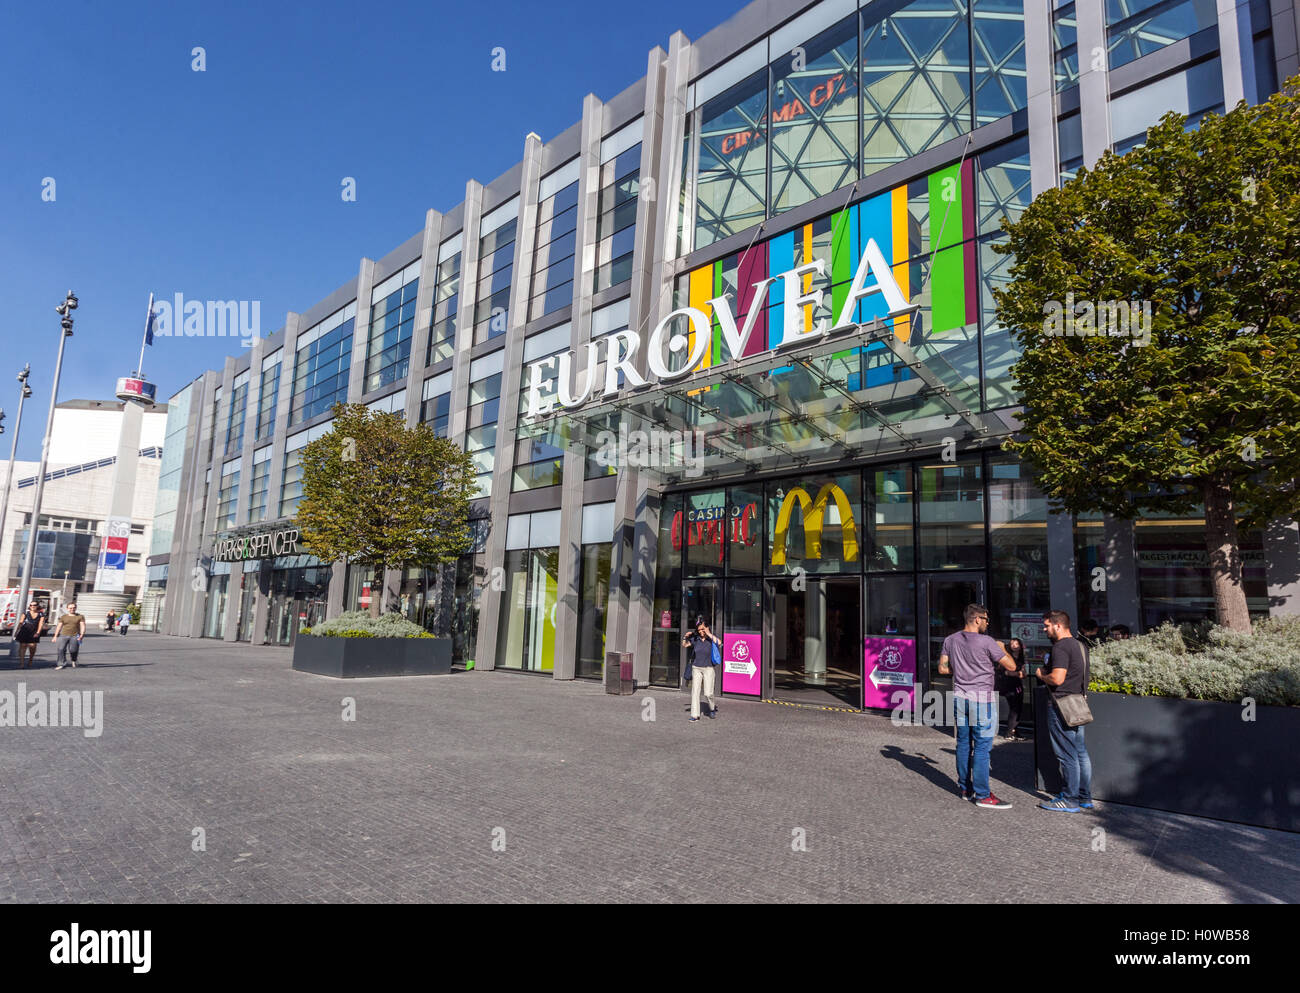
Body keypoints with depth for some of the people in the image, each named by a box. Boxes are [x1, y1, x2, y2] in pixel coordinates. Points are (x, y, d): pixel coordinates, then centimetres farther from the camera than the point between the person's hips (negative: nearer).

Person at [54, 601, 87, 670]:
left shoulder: (80, 617, 8)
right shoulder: (63, 617, 14)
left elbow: (83, 626, 2)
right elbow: (59, 627, 13)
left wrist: (82, 635, -11)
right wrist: (55, 636, 5)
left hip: (75, 636, -2)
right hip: (63, 635, 2)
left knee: (73, 650, -11)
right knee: (61, 649, -12)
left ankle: (74, 661, 18)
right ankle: (61, 664, -5)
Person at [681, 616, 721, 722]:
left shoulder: (711, 639, -4)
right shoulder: (695, 639, 4)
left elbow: (719, 642, -26)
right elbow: (684, 645, 15)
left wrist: (708, 634, -23)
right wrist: (686, 637, -4)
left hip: (708, 669, -3)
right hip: (696, 668, 3)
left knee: (708, 693, -5)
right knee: (695, 691, -4)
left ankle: (713, 708, 25)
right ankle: (695, 715, 0)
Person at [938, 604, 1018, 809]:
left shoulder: (950, 640, 5)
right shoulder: (986, 642, -13)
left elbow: (942, 668, 8)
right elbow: (1011, 666, -9)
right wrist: (1002, 649, 8)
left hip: (959, 697, 6)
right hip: (981, 698, -6)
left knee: (963, 744, 13)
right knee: (982, 747, -2)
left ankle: (965, 788, 22)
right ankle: (983, 796, 1)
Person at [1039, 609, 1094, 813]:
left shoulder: (1061, 647, -17)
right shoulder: (1080, 645, 13)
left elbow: (1057, 678, -25)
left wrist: (1042, 675, -6)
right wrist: (1049, 671, 15)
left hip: (1061, 707, -10)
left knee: (1067, 755, -2)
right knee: (1081, 753, 14)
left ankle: (1070, 800, 5)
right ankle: (1085, 798, 22)